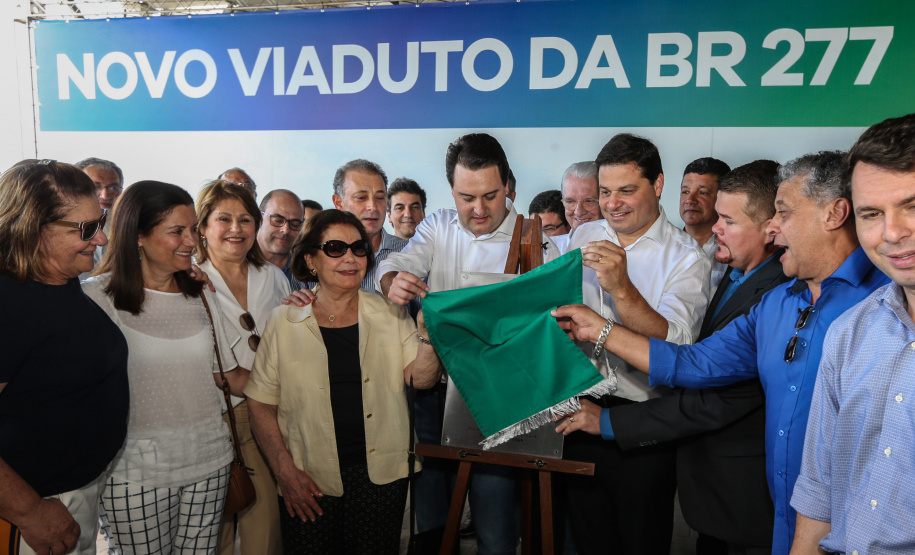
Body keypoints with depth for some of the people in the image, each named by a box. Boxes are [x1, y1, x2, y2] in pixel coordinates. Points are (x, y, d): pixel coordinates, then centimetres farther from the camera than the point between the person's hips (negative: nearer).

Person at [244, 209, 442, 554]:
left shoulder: (390, 314, 4)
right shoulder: (283, 322, 0)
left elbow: (421, 379, -2)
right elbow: (261, 405, 1)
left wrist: (428, 331, -20)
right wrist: (285, 471, -5)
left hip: (381, 474, 1)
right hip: (309, 479, -1)